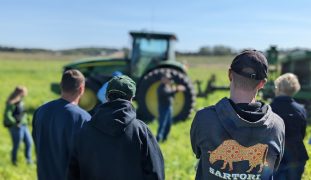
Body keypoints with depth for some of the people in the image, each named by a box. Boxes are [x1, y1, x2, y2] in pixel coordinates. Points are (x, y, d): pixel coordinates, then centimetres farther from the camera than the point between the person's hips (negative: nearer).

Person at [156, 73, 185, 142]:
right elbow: (167, 94, -29)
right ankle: (158, 139, -7)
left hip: (169, 107, 9)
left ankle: (164, 138, 22)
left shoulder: (168, 86, 16)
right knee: (162, 124, -11)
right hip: (163, 108, -9)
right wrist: (176, 90, -34)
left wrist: (175, 89, 1)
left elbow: (172, 96, 17)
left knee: (169, 124, 12)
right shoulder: (161, 88, -13)